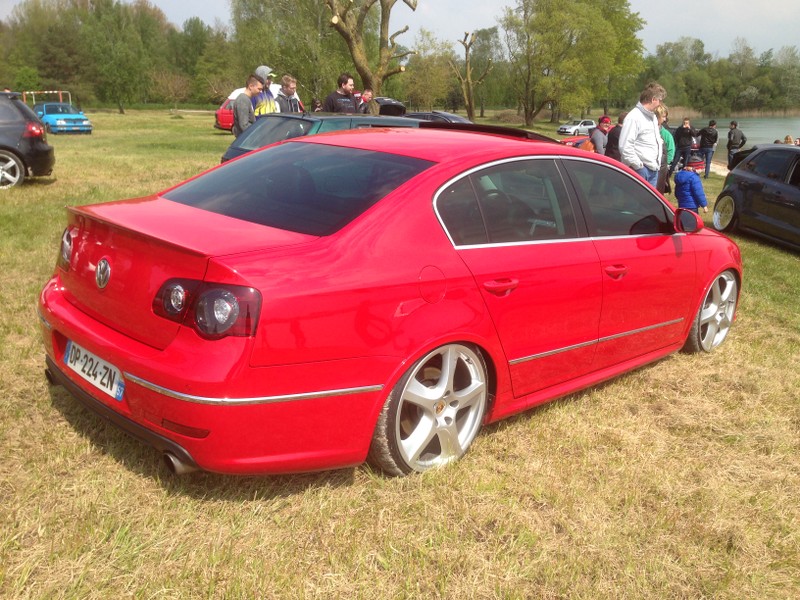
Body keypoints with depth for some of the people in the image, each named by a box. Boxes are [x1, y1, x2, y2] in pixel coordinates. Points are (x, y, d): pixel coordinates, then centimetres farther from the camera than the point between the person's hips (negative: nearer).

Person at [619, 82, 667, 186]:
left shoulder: (653, 117, 17)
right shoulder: (634, 117, -14)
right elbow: (625, 147, -22)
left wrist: (657, 164, 16)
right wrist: (638, 165, -17)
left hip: (653, 170, 9)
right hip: (640, 170, -9)